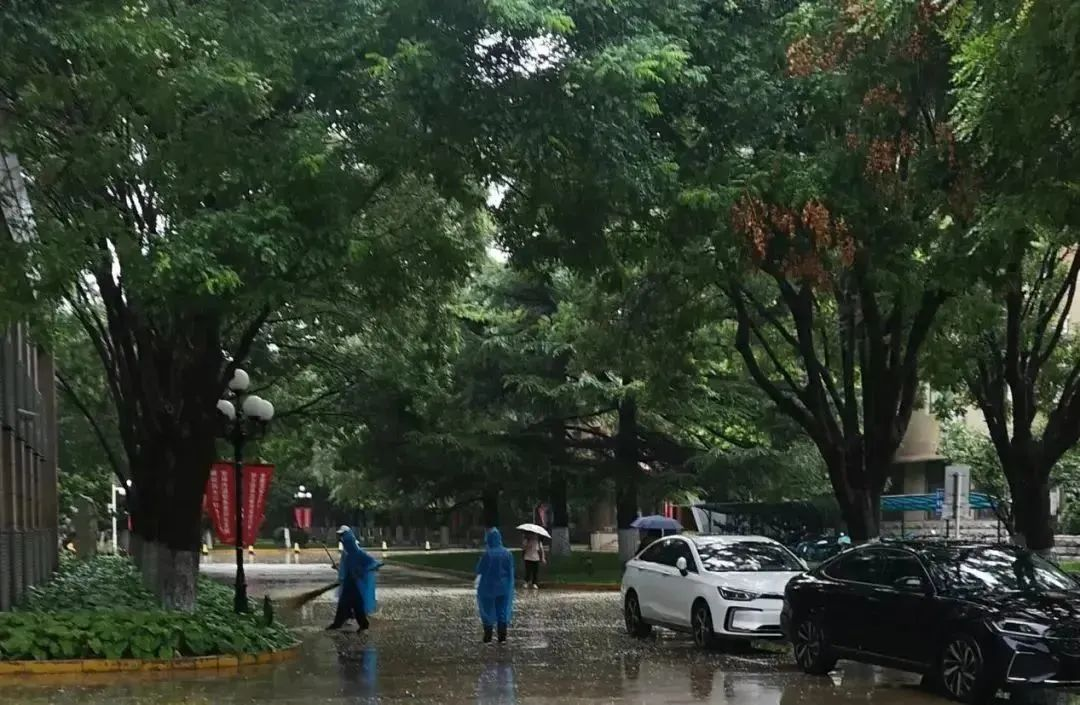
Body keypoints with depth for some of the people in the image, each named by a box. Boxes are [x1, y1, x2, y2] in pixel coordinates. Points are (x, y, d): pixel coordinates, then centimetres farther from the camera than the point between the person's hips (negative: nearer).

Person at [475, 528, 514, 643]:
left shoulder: (487, 554, -20)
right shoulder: (507, 553, -5)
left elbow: (479, 570, -13)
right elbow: (511, 572, 2)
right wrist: (509, 586, 14)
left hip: (488, 587, -4)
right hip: (503, 588, 4)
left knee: (488, 610, 9)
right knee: (502, 611, 12)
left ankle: (488, 635, 12)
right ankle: (502, 635, 9)